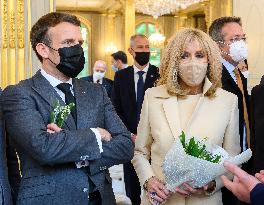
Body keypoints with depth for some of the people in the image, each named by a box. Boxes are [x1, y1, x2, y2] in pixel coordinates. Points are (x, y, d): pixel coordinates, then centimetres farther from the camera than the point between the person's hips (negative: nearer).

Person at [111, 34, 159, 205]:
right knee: (131, 186, 10)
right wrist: (130, 134, -5)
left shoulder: (160, 74, 0)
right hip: (130, 140, 2)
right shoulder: (121, 76, 7)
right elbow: (116, 109, 5)